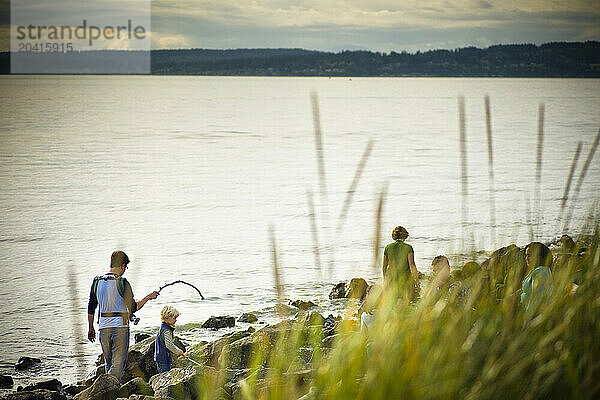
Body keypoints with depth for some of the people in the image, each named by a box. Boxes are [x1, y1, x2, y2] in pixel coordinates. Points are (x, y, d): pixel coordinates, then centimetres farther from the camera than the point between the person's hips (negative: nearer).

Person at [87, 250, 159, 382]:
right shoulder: (122, 283, -11)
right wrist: (148, 297, 6)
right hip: (120, 327, -5)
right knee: (118, 364, -4)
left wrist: (90, 328, 22)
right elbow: (133, 308, -8)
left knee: (108, 364, 17)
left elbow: (91, 308, 12)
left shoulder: (97, 282, 6)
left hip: (103, 327, 5)